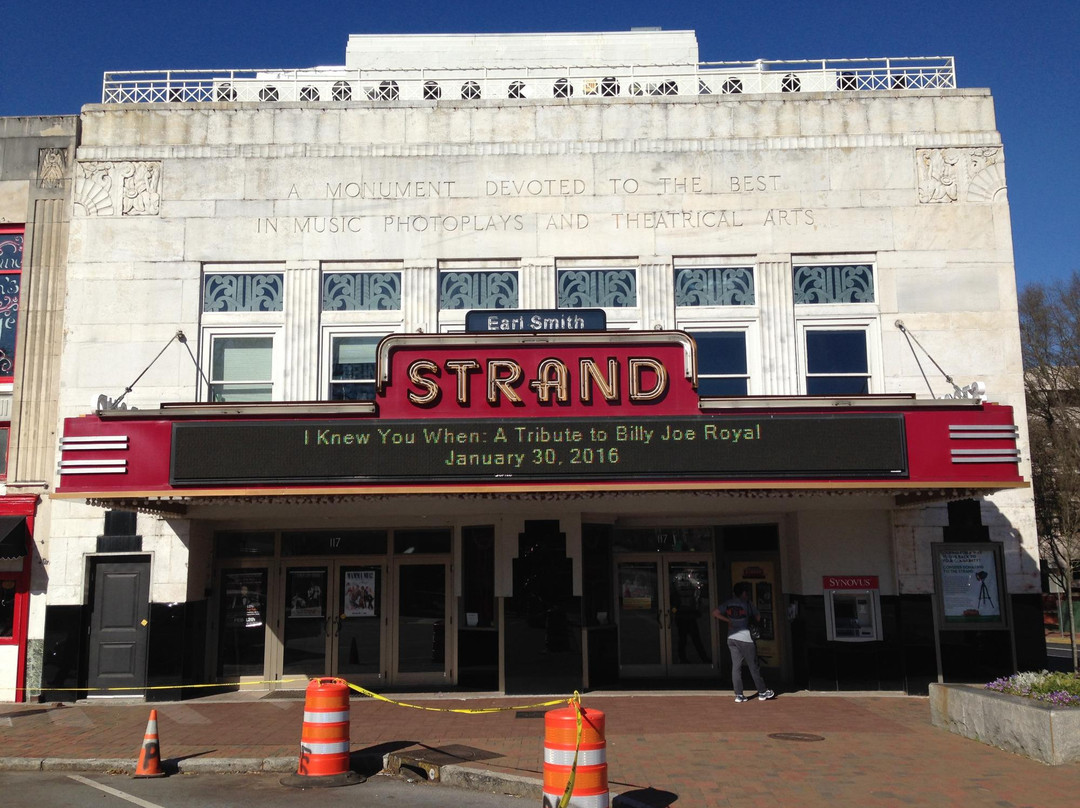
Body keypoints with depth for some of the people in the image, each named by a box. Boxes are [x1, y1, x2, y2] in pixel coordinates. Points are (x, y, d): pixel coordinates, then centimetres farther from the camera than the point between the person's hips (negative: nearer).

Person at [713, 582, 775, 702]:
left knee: (736, 666, 6)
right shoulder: (746, 603, -5)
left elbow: (715, 613, 0)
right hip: (745, 638, -5)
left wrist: (728, 620, 4)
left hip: (731, 638, 5)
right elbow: (758, 618, 3)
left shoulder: (728, 603, 6)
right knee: (754, 666, 5)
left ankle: (738, 695, 4)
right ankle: (763, 692, 14)